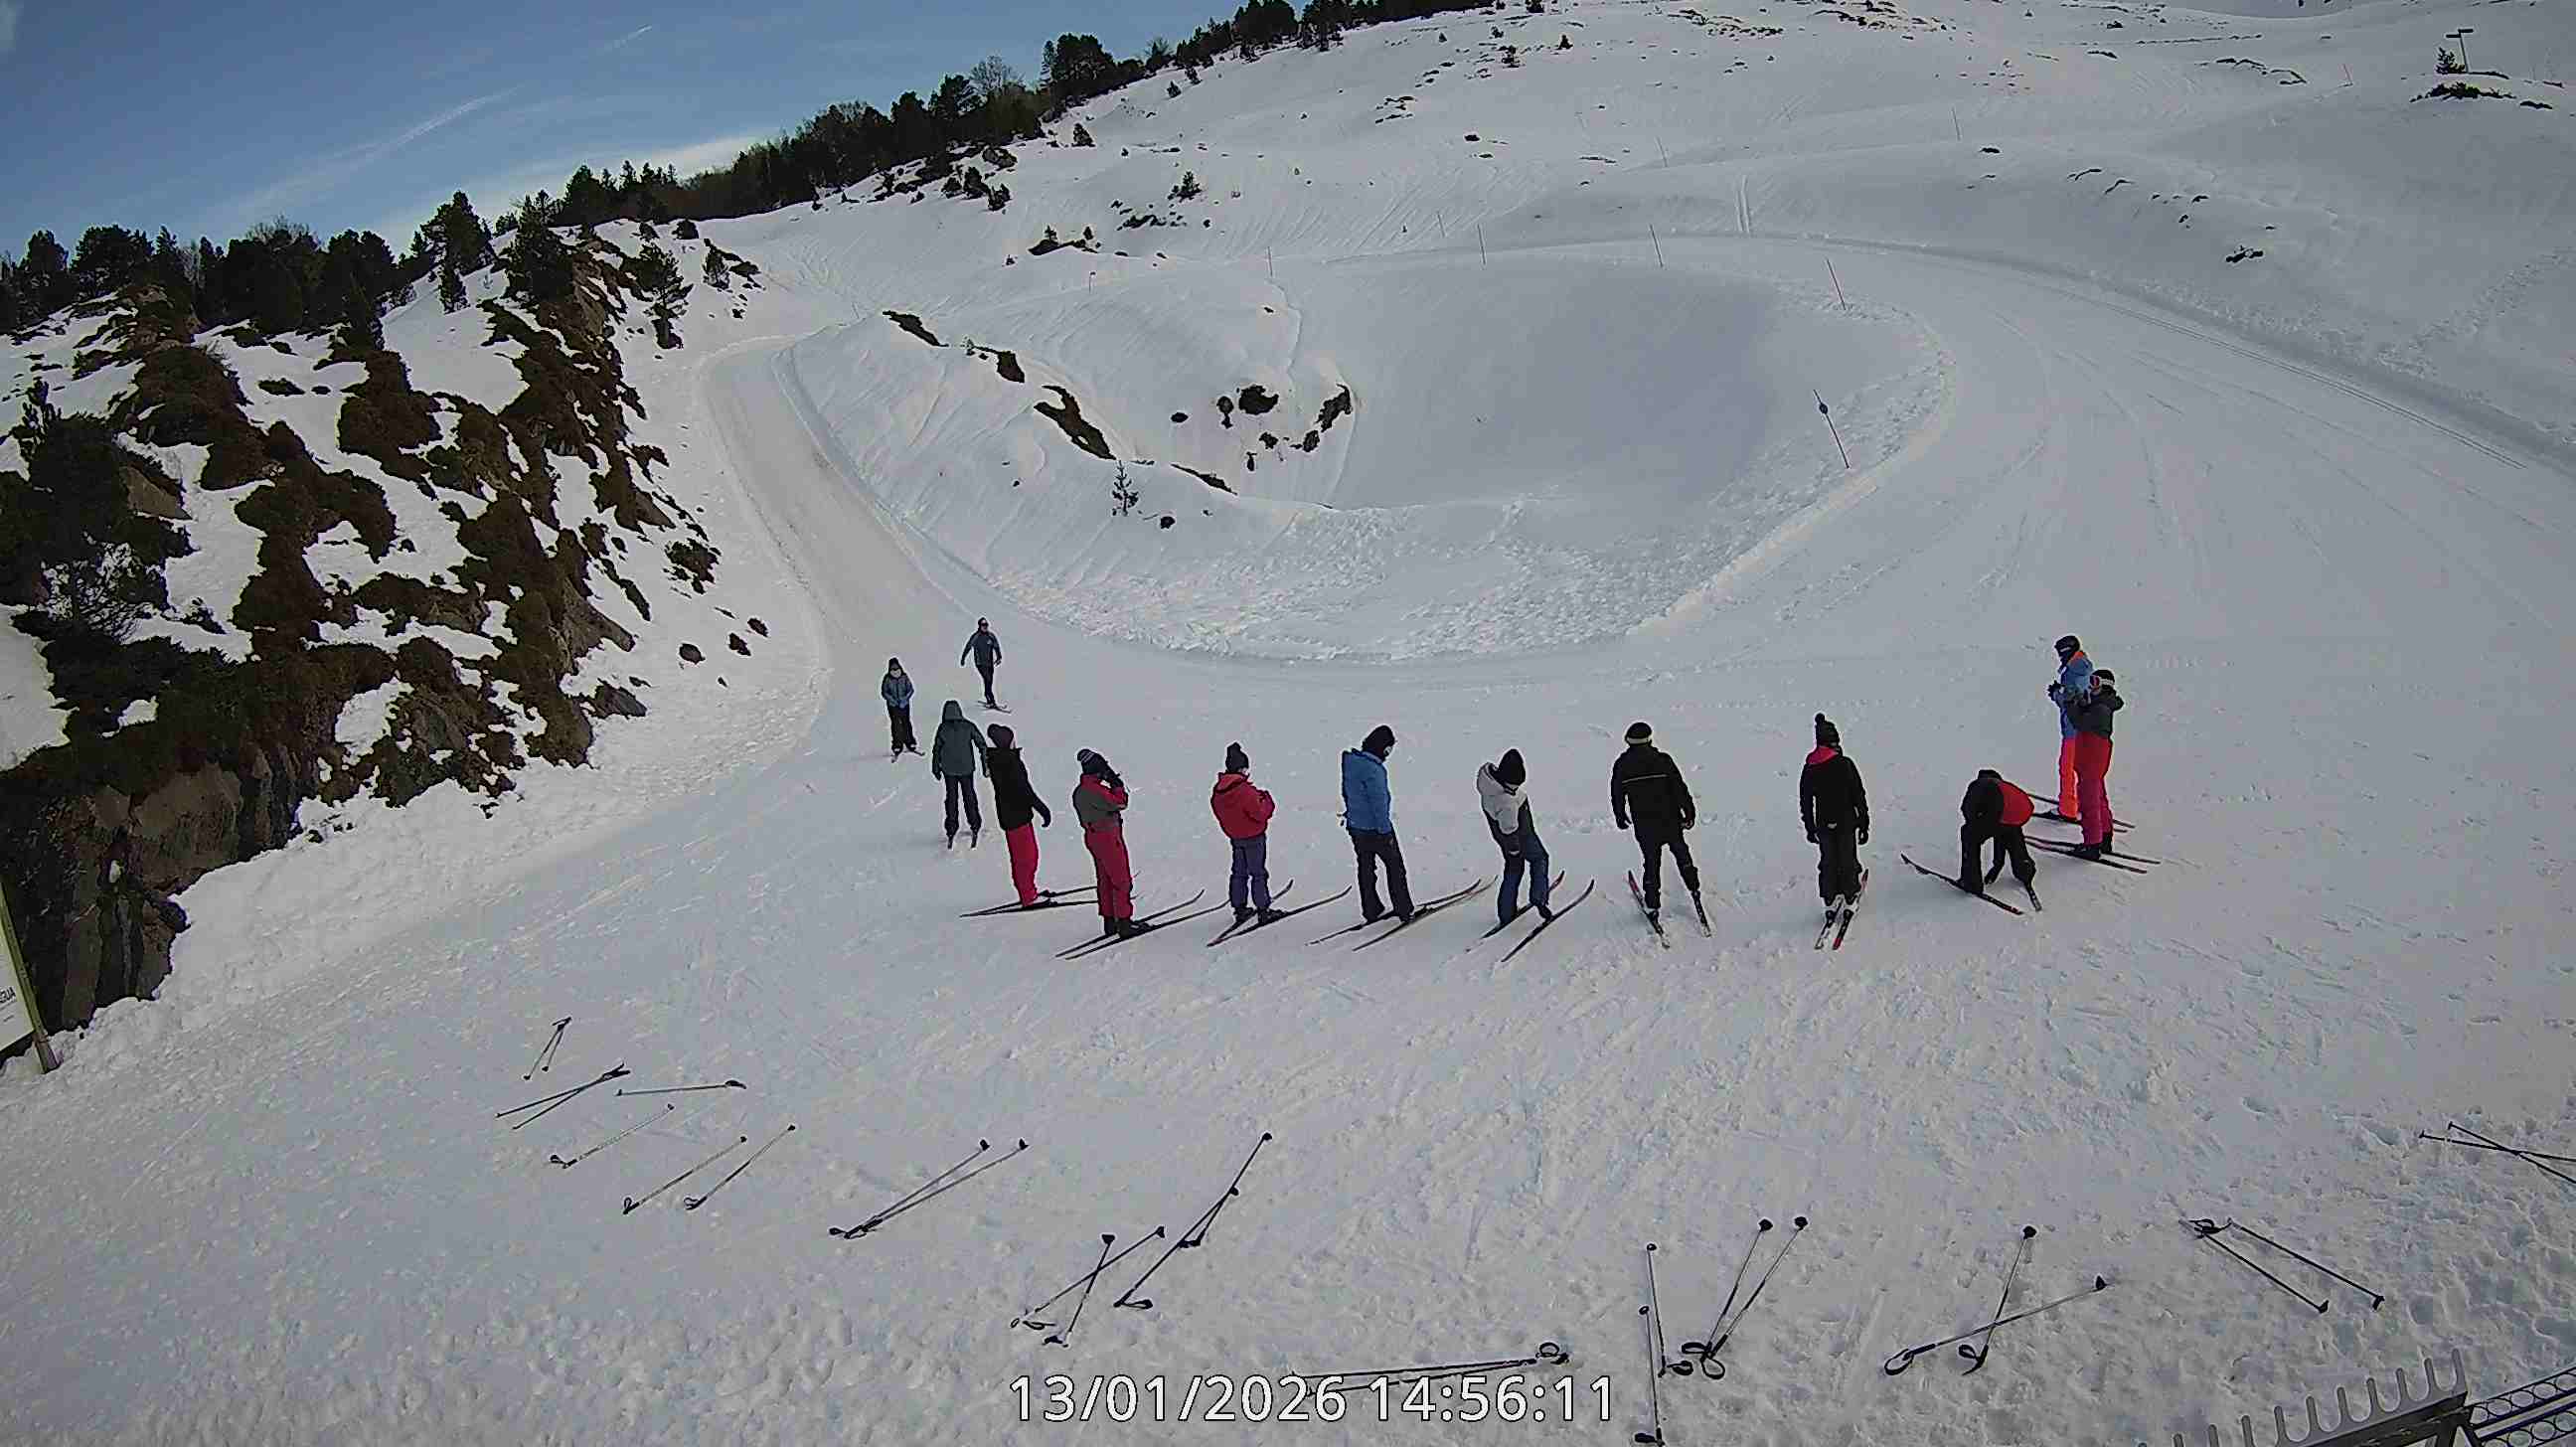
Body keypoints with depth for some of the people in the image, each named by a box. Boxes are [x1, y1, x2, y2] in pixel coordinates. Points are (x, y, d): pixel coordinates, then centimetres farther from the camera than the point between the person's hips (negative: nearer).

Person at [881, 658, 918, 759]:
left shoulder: (905, 677, -4)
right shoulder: (887, 679, -6)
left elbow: (910, 690, 0)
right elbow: (884, 691, 0)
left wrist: (904, 699, -12)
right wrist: (892, 699, -13)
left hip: (904, 704, 1)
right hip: (892, 706, -1)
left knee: (906, 723, 5)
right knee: (896, 725, -2)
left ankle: (910, 744, 18)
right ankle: (897, 747, 3)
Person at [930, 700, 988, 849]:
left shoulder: (943, 729, -9)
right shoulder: (968, 726, -9)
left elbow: (936, 750, -1)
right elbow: (981, 743, -5)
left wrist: (936, 769, 11)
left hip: (949, 770, 0)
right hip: (966, 769, 0)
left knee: (951, 799, 11)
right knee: (969, 797, 15)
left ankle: (951, 833, 11)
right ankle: (975, 828, 19)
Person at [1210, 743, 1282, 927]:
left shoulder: (1218, 791, -4)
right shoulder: (1246, 791, -27)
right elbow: (1261, 813, -24)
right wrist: (1267, 800, -5)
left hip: (1235, 837, 7)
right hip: (1254, 837, -7)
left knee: (1238, 872, 16)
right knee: (1259, 874, 3)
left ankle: (1240, 908, 21)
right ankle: (1263, 911, 8)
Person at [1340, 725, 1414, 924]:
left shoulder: (1349, 760, 0)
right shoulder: (1373, 769, -26)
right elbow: (1379, 802, -23)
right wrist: (1386, 831, -16)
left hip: (1355, 826, 7)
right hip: (1376, 828, -7)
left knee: (1366, 868, 16)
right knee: (1395, 866, 8)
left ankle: (1370, 911, 22)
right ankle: (1404, 911, 13)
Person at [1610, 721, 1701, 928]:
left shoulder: (1622, 766, -7)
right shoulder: (1663, 761, -12)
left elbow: (1616, 795, 4)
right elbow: (1679, 789, -9)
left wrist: (1620, 817, 21)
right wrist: (1689, 812, 3)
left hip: (1644, 826, 1)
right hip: (1670, 821, -1)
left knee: (1652, 862, 13)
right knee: (1681, 853, 23)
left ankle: (1653, 907, 15)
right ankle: (1694, 890, 32)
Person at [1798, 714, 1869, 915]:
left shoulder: (1809, 769, -2)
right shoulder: (1845, 764, -12)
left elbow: (1805, 802, 5)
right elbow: (1859, 796, -9)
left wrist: (1810, 828, 15)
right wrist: (1864, 825, -2)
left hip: (1823, 824, 3)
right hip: (1846, 822, -3)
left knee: (1827, 861, 13)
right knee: (1847, 859, 10)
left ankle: (1830, 900, 16)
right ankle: (1850, 895, 17)